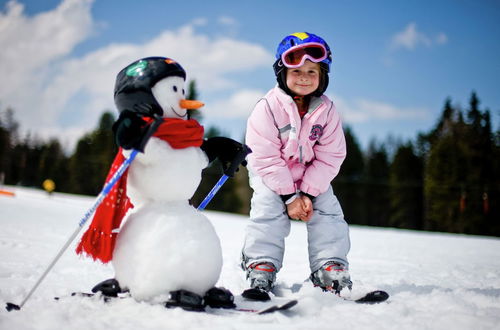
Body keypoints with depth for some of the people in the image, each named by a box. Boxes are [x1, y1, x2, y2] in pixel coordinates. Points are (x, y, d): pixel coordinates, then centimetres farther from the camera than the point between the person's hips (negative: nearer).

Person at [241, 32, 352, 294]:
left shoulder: (326, 111, -11)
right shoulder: (268, 107, -21)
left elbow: (330, 157, -10)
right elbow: (266, 157, -22)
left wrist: (308, 193, -20)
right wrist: (289, 196, -24)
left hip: (311, 174, 3)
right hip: (270, 173, -3)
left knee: (328, 211, -10)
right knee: (269, 209, -23)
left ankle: (331, 269, -2)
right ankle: (261, 268, -13)